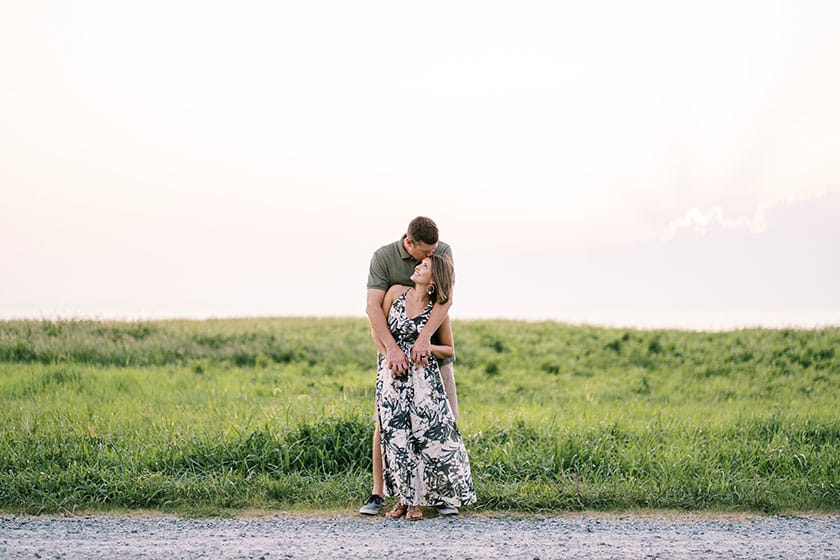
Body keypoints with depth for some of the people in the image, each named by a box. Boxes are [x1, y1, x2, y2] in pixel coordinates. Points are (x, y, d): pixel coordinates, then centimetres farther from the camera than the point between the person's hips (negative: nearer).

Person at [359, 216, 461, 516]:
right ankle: (378, 493, 0)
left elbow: (446, 298, -21)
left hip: (434, 349, 2)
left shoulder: (443, 252, -8)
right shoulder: (383, 257, -13)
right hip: (396, 351, -2)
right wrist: (391, 348, -33)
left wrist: (425, 336, -35)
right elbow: (373, 307, -21)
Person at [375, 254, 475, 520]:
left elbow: (449, 349, 8)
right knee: (396, 435, -3)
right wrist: (390, 357, -6)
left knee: (428, 433, -8)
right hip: (392, 373, 1)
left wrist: (429, 348, -12)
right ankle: (403, 498, 9)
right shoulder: (396, 292, 2)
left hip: (423, 376, -1)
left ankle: (415, 500, 4)